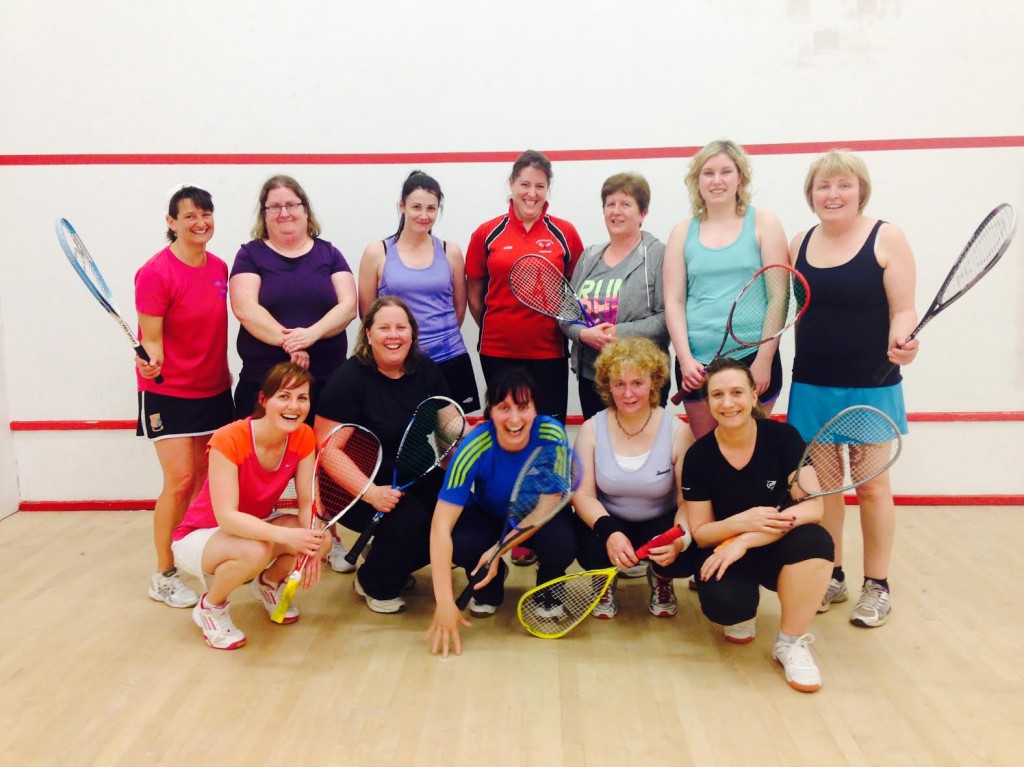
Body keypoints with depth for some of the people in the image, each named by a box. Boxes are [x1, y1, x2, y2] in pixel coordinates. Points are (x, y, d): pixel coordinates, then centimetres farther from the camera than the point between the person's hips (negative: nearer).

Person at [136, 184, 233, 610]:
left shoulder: (220, 268, 3)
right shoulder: (155, 273, -15)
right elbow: (151, 340, -14)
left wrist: (223, 371, 10)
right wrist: (150, 361, -35)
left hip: (214, 389, 6)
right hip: (168, 392, -6)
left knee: (205, 477, 12)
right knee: (180, 481, -7)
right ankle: (163, 575, 8)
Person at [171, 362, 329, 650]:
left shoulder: (304, 437, -14)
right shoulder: (228, 440, -30)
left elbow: (308, 503, -14)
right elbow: (227, 517, -35)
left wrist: (311, 548, -32)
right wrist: (287, 536, -47)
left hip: (256, 527, 5)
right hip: (199, 536, -5)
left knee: (322, 539, -21)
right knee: (255, 551, -38)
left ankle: (268, 583, 12)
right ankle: (210, 607, -4)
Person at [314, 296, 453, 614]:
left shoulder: (427, 371, 1)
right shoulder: (349, 377, -14)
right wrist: (370, 492, -28)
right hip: (358, 489, -6)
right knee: (409, 518, -31)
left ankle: (389, 559, 13)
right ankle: (373, 584, 3)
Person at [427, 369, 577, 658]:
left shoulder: (552, 434, -29)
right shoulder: (474, 447, -31)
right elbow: (441, 527, -34)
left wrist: (502, 546, -31)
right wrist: (445, 603, -39)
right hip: (489, 515, 0)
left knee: (562, 546, -32)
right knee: (460, 545, -31)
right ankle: (488, 589, 8)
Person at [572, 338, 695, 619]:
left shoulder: (677, 431, -14)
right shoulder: (591, 429, -10)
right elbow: (582, 493, -15)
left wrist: (681, 538, -38)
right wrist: (609, 532, -34)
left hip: (660, 523, 0)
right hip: (607, 521, 0)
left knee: (682, 555, -31)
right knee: (590, 551, -32)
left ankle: (660, 579, 11)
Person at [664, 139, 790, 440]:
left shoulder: (763, 223, 3)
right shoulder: (682, 232, 9)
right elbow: (673, 302, 4)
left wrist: (764, 359, -9)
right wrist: (685, 359, -7)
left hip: (752, 360, -2)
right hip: (697, 364, 2)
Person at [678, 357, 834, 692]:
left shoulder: (783, 437, -11)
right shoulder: (699, 456, -10)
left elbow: (813, 506, -20)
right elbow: (700, 532, -6)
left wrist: (745, 541, -28)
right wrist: (743, 521, -28)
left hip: (777, 550, 1)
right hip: (725, 552, 0)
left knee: (814, 540, -34)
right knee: (722, 603, -33)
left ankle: (791, 642, -12)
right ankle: (742, 612, 9)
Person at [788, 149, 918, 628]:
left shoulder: (886, 238, -5)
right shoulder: (800, 244, 7)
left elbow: (903, 310, -7)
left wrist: (899, 342, -27)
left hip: (869, 387, -4)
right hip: (812, 386, 4)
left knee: (872, 486, 7)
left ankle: (876, 588, 21)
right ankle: (831, 577, 25)